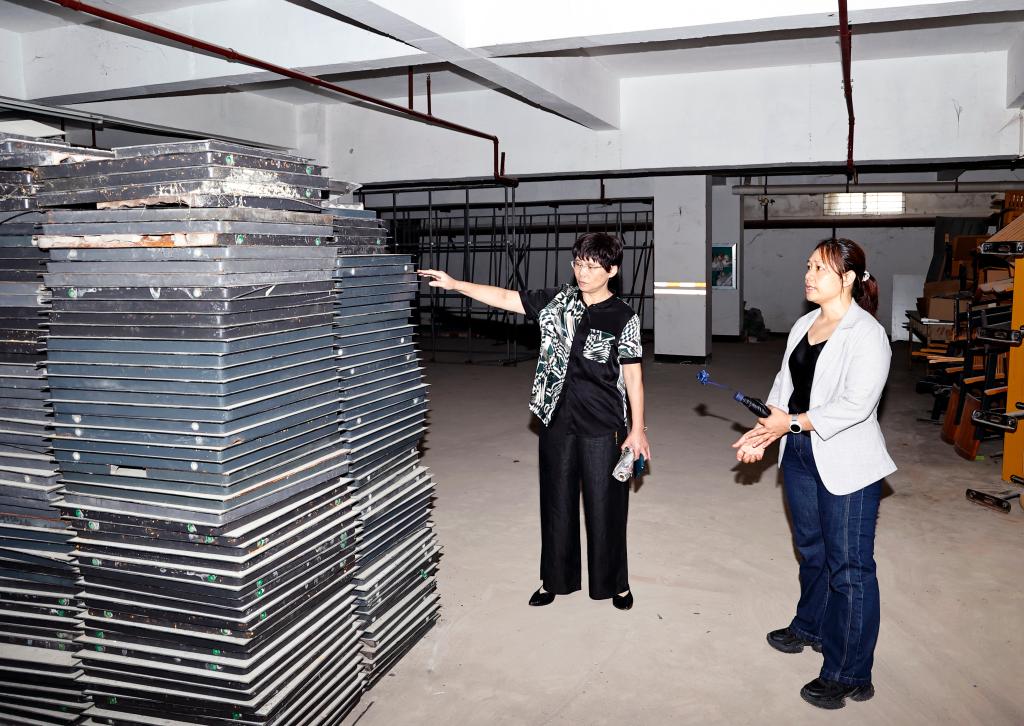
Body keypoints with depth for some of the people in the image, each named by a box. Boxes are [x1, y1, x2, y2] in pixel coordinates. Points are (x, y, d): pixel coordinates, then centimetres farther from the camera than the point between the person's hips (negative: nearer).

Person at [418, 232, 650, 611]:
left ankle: (614, 582, 27)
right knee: (557, 502, 14)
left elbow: (632, 376, -6)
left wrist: (637, 430, -7)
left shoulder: (624, 318, -7)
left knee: (605, 506, 6)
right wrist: (455, 284, -9)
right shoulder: (557, 300, 2)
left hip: (603, 427, -3)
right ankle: (556, 578, 31)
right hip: (557, 421, 3)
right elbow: (505, 298, 0)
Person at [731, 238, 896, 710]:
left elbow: (856, 405, -22)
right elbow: (785, 383, 11)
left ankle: (849, 675, 12)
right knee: (812, 549, 23)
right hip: (800, 456, 8)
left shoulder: (866, 334, -15)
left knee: (848, 567, 1)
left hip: (846, 466, -8)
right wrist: (765, 432, 0)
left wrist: (794, 422, -21)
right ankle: (811, 627, 44)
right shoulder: (804, 325, 9)